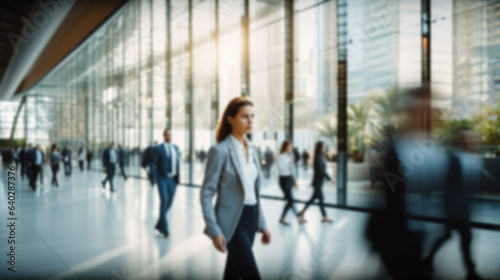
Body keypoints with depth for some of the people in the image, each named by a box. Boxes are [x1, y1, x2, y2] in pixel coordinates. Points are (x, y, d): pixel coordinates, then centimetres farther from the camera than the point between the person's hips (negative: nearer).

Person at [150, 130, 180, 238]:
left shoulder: (175, 147, 11)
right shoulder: (158, 148, -5)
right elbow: (152, 164, -5)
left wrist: (177, 177, 8)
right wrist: (155, 178, -12)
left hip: (173, 180, 5)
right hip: (162, 179, -5)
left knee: (169, 203, 8)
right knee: (164, 201, -15)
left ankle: (159, 224, 26)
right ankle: (165, 228, -8)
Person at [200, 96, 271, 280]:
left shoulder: (252, 149, 9)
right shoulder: (220, 150, -13)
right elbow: (206, 194, -13)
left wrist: (262, 224, 13)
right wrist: (214, 231, -19)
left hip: (251, 218, 7)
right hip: (232, 221, -7)